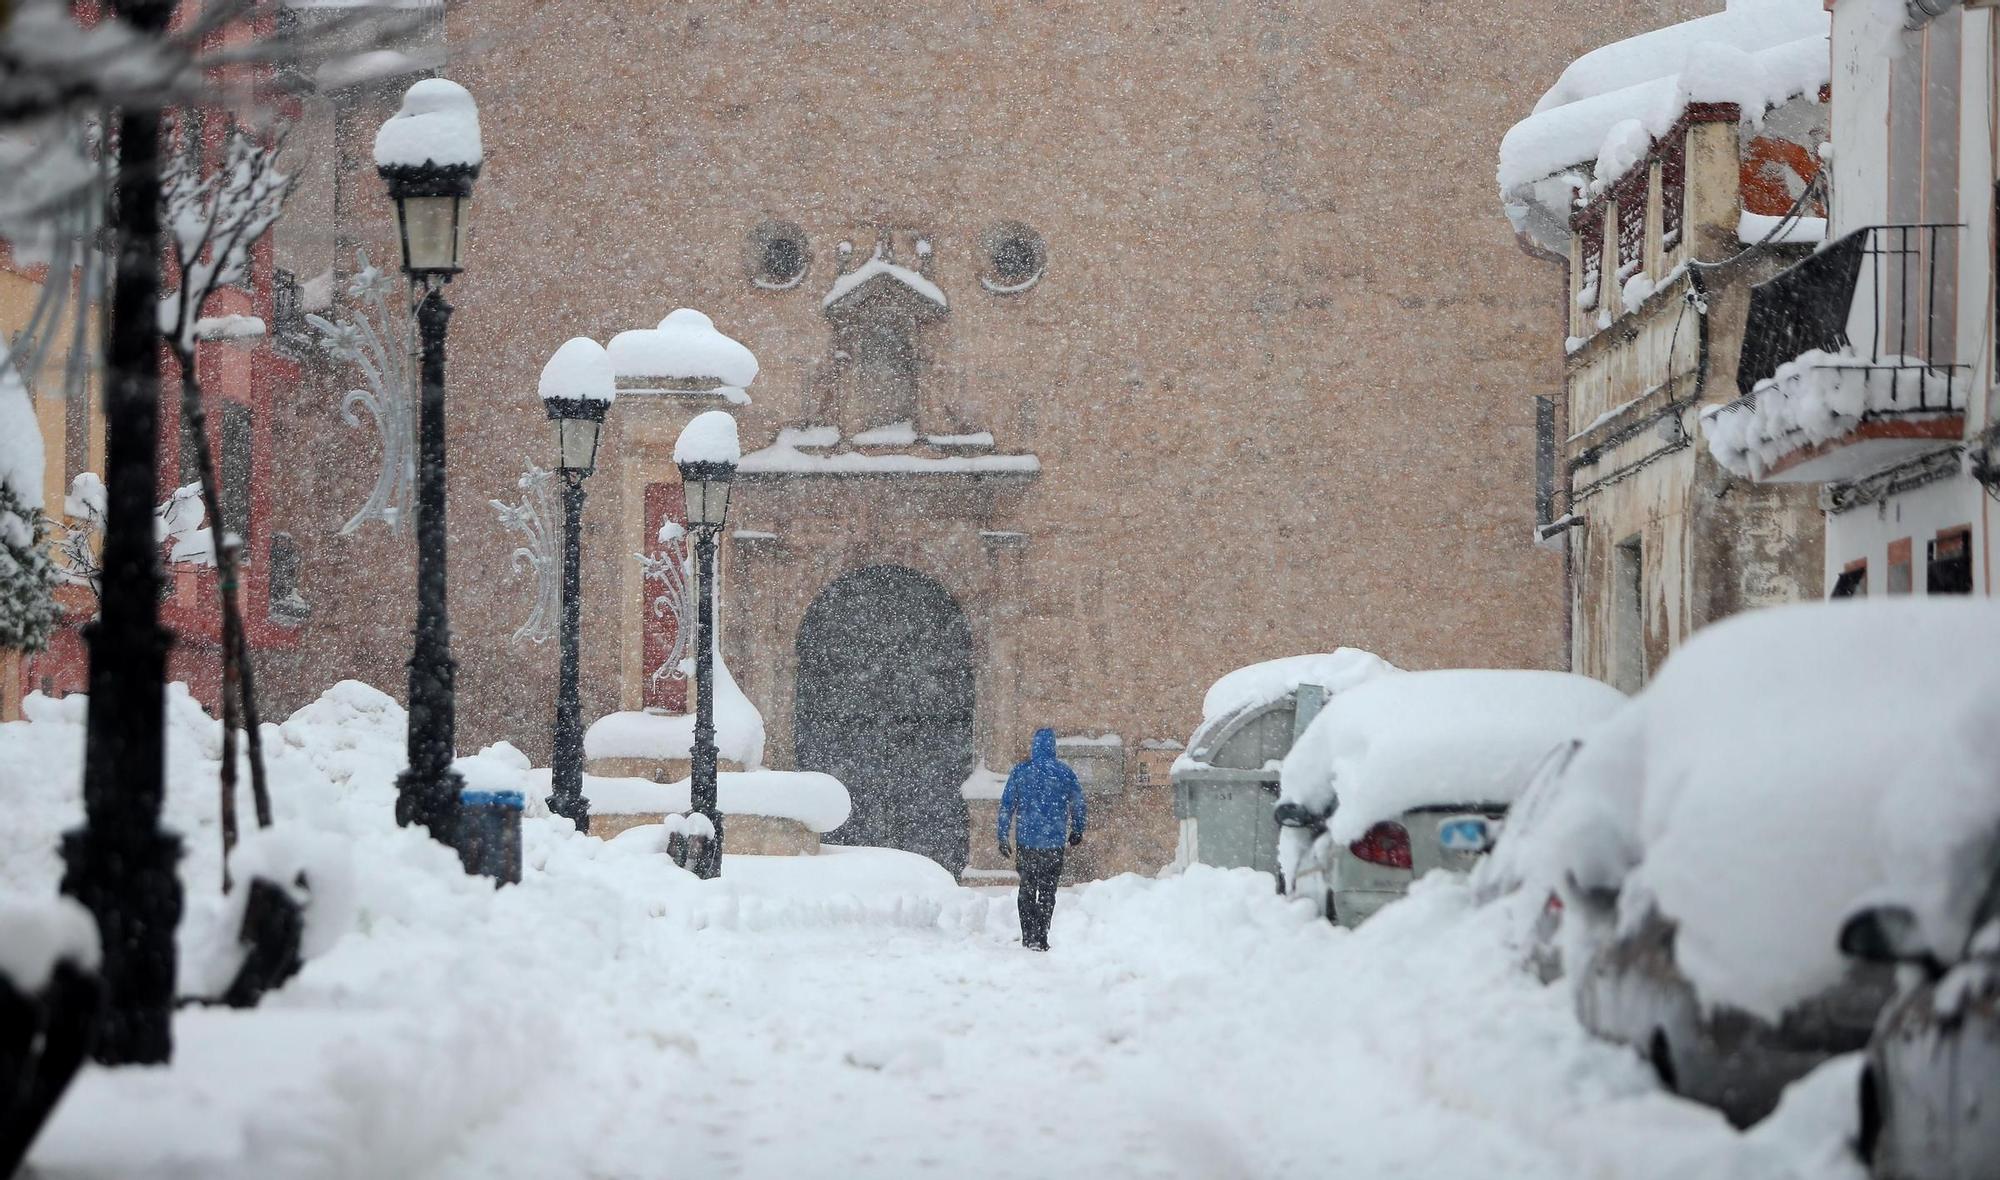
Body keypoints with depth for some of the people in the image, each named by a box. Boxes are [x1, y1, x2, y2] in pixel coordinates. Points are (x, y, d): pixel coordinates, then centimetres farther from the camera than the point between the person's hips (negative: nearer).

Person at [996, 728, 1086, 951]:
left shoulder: (1021, 771, -1)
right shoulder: (1065, 773, -1)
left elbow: (1006, 805, 0)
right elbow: (1078, 804, 8)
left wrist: (1003, 838, 6)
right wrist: (1077, 832, 24)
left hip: (1026, 840, 1)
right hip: (1053, 841, -1)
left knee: (1027, 888, 13)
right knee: (1047, 891, 5)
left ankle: (1028, 937, 12)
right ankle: (1040, 939, 0)